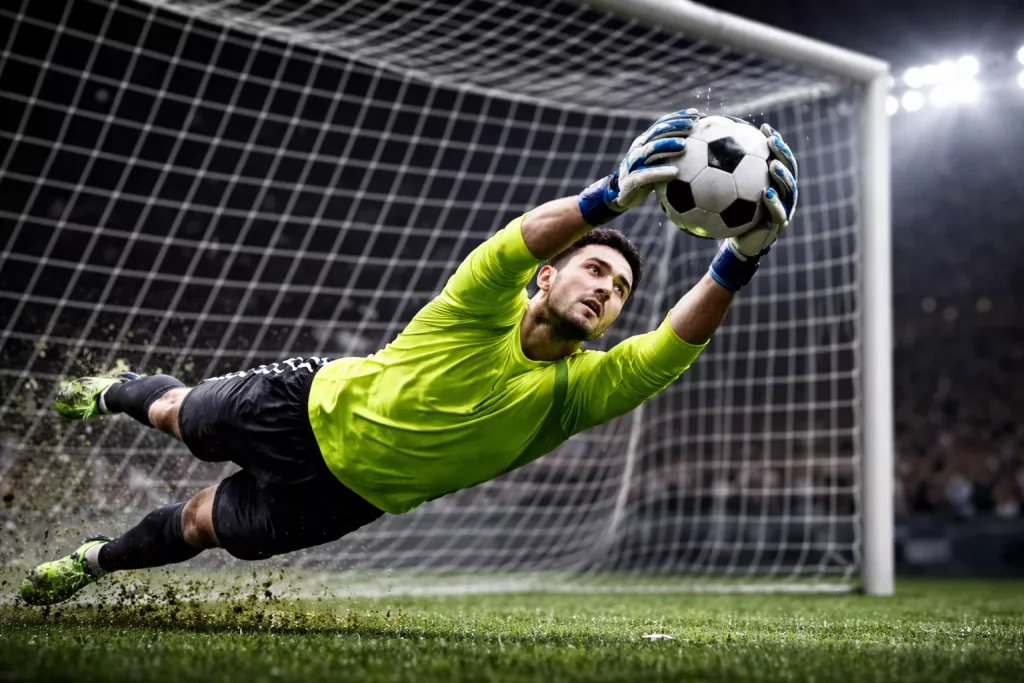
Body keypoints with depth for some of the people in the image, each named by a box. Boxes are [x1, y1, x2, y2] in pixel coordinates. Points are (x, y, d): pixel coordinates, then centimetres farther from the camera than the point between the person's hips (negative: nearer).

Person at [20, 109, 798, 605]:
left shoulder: (576, 390, -20)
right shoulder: (485, 304, -25)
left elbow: (674, 346, -36)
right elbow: (524, 237, -48)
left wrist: (743, 257, -49)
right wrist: (611, 195, -64)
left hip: (345, 495, 2)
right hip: (310, 409, -1)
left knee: (199, 524, 17)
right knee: (173, 413, 26)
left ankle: (95, 560, 47)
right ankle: (113, 391, 62)